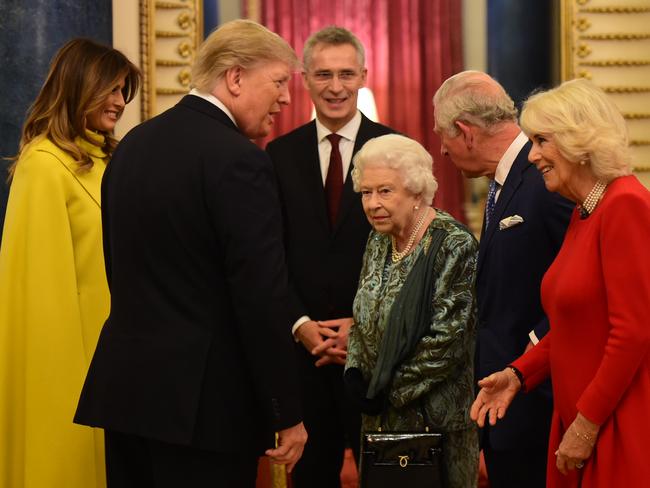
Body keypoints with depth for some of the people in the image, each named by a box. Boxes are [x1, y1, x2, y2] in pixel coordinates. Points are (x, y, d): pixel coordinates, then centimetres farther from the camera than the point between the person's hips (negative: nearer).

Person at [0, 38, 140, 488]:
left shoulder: (102, 158, 12)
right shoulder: (45, 163, -13)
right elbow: (43, 273, -15)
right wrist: (61, 362, -16)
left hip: (107, 333, 8)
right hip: (69, 338, -8)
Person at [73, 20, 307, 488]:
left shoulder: (133, 144, 10)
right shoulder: (238, 159, -15)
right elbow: (262, 297, -18)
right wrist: (288, 414, -12)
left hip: (124, 385, 8)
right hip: (203, 400, -8)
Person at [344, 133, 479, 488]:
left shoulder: (454, 247, -15)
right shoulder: (380, 240, 8)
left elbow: (448, 339, -19)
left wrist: (390, 391, -15)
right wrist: (354, 372, -3)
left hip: (435, 418, -7)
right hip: (382, 417, 7)